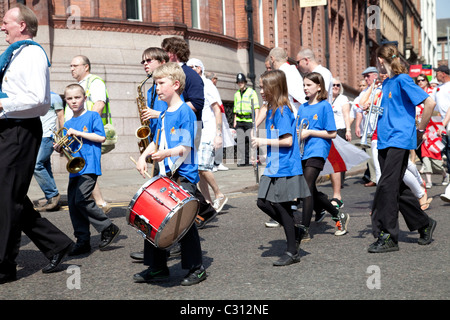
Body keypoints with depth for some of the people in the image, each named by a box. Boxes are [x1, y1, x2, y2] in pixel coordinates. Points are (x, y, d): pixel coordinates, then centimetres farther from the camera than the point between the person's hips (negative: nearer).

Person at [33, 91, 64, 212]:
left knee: (36, 165, -19)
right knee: (45, 169, 5)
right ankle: (52, 201, 6)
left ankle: (53, 195, -11)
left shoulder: (53, 97, 0)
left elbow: (61, 118, -2)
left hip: (47, 137, -7)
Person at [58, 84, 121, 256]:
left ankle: (109, 228, -4)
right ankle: (82, 241, 12)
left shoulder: (93, 116, 1)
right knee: (73, 204, 3)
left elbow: (101, 137, -10)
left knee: (82, 199, -19)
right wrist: (60, 148, -2)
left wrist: (78, 133, -12)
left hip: (90, 166, -7)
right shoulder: (68, 124, 18)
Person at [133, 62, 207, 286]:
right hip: (166, 175, 8)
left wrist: (166, 154, -35)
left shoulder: (185, 112, -11)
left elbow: (186, 147, -18)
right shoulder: (163, 115, 15)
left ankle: (196, 269, 9)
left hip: (184, 177, -8)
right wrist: (143, 157, 4)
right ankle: (157, 268, 18)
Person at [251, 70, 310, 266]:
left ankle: (293, 252, 13)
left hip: (284, 169, -9)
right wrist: (262, 141, 9)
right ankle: (295, 231, 25)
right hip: (274, 167, 9)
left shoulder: (282, 111, -16)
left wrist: (265, 141, -17)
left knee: (282, 207, 0)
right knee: (263, 202, 10)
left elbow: (288, 141, -21)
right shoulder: (272, 109, 13)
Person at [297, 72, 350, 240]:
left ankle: (304, 230, -9)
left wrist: (309, 132, -13)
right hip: (304, 152, 7)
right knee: (311, 191, 11)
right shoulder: (303, 107, 15)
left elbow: (332, 133, -7)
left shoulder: (325, 106, -3)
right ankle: (339, 215, 28)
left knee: (307, 189, -13)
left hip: (317, 151, -7)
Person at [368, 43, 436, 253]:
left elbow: (429, 102, -15)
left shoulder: (402, 80, -10)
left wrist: (421, 128, -9)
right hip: (385, 141, 9)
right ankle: (424, 224, 27)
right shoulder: (386, 83, 16)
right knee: (398, 188, 11)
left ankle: (387, 237, -7)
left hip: (399, 140, -9)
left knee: (387, 186, -12)